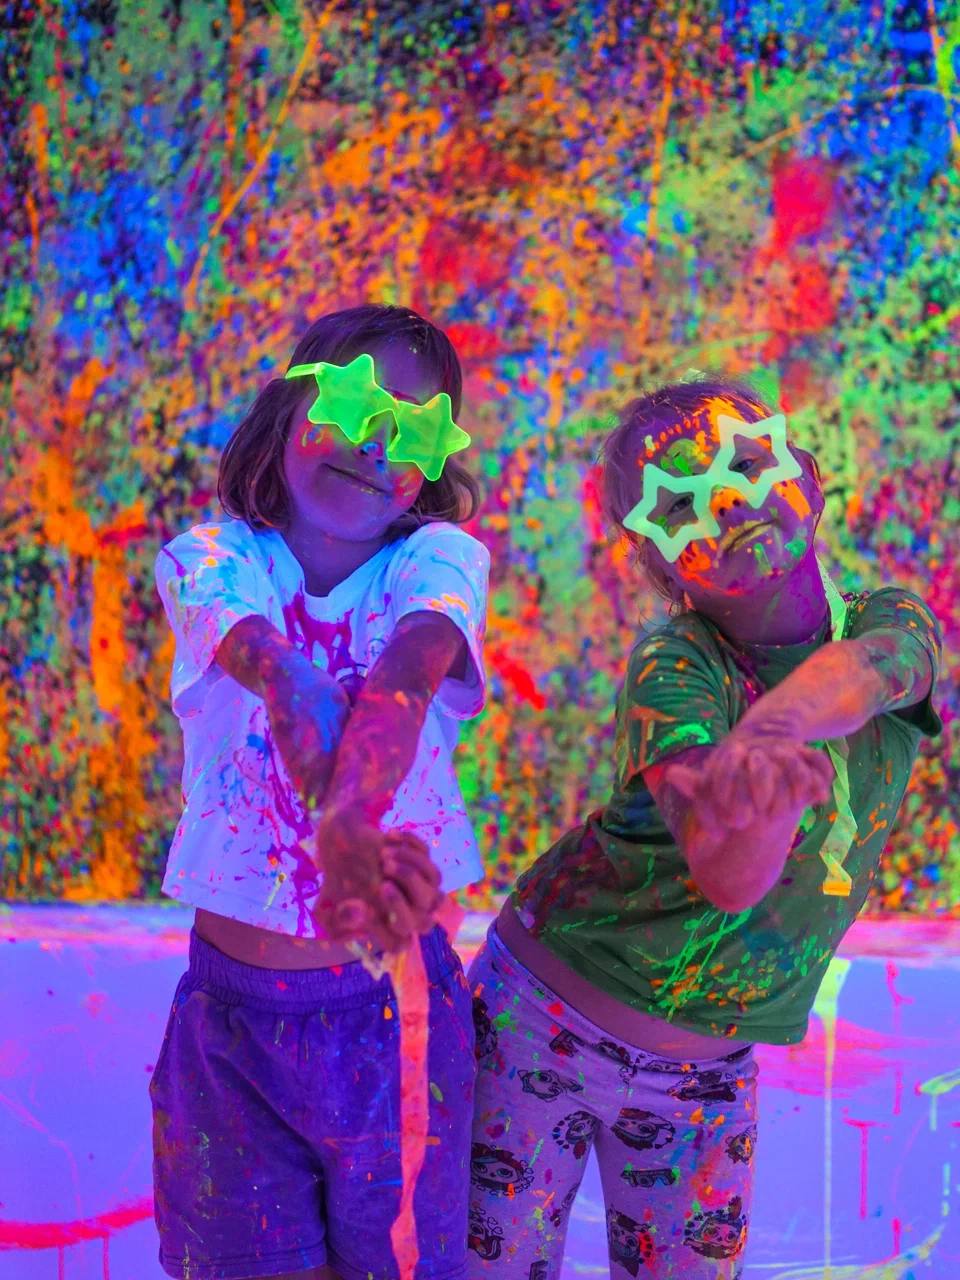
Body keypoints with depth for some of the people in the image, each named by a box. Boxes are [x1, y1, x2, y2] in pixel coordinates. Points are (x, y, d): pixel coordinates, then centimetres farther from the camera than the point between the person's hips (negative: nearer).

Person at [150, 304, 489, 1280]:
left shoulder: (438, 560, -6)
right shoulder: (209, 559, -7)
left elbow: (401, 680, -27)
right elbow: (285, 682, -27)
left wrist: (346, 816, -49)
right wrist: (347, 839, -45)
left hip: (397, 992, 0)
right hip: (236, 1005, 0)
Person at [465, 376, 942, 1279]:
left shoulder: (894, 625, -7)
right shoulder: (675, 666, -21)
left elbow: (858, 674, -33)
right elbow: (729, 880, -37)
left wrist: (762, 734, -54)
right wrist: (773, 798, -59)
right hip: (545, 1022, -3)